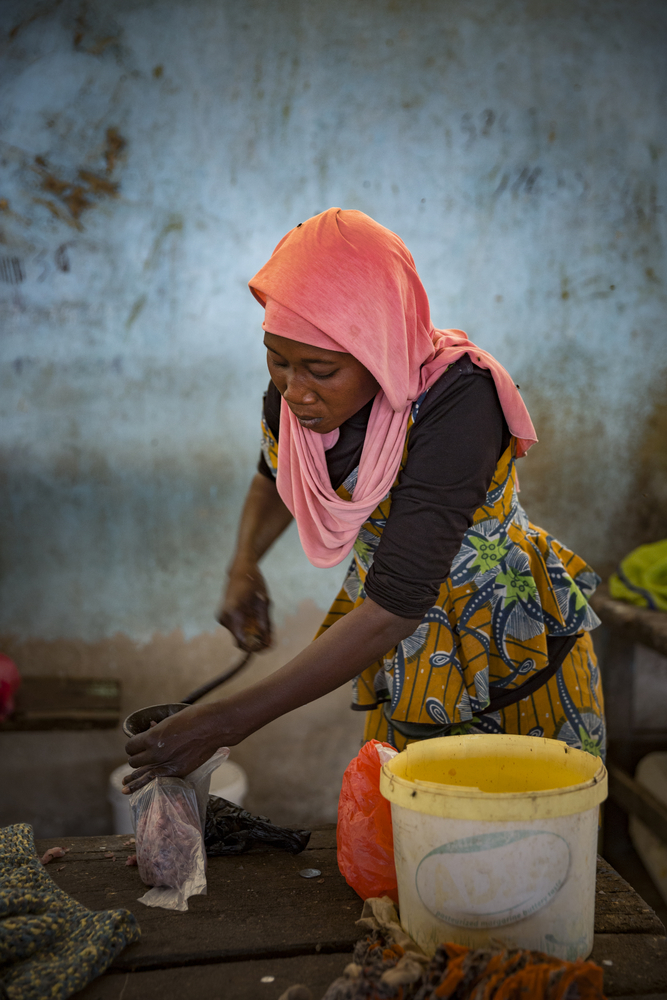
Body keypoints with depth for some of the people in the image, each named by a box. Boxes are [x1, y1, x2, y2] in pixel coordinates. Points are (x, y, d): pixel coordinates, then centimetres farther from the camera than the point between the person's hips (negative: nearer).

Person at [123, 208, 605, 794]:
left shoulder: (455, 400, -33)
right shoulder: (296, 392, -13)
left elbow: (394, 608, -37)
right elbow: (275, 474, 11)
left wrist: (228, 722, -36)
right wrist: (244, 566, -9)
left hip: (511, 653, -5)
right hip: (404, 652, 6)